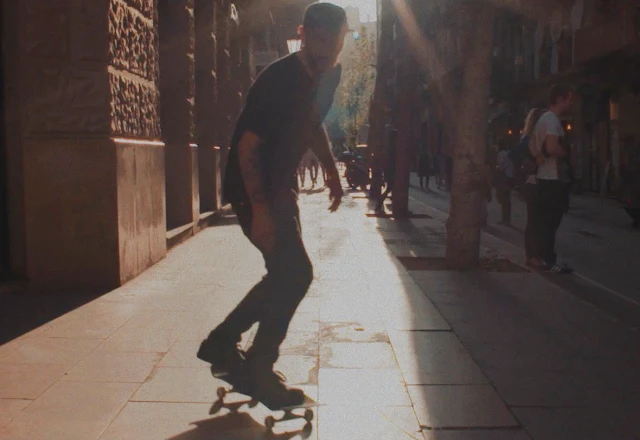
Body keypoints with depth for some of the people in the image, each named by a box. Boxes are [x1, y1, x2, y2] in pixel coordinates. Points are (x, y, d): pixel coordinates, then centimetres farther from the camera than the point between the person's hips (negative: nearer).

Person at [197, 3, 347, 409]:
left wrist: (332, 170, 15)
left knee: (285, 274, 13)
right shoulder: (278, 80, -23)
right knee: (296, 273, -13)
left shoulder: (328, 77, 3)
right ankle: (258, 372, 0)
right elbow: (247, 145, -23)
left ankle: (222, 344, 26)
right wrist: (260, 208, -28)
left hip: (283, 186, 9)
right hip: (253, 190, -9)